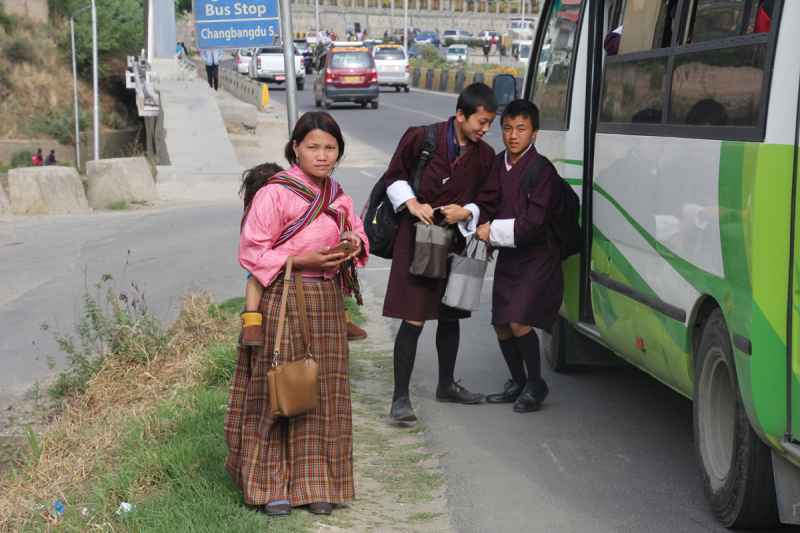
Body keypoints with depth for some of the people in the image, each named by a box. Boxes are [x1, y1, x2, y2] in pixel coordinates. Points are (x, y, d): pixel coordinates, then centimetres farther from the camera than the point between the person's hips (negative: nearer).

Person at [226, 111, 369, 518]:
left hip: (327, 304, 6)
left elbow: (358, 236, 22)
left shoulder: (337, 197, 11)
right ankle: (270, 486, 10)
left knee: (323, 393, 8)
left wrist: (355, 244, -2)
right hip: (283, 299, -6)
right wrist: (303, 261, -19)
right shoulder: (274, 193, -9)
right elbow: (251, 253, -10)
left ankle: (314, 484, 18)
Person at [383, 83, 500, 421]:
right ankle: (400, 398, -5)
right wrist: (412, 203, -12)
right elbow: (395, 176, 4)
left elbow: (489, 201, 10)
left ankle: (446, 386, 34)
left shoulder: (485, 156, 4)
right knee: (414, 320, -9)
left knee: (450, 317, 17)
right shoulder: (422, 138, -7)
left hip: (456, 240, 5)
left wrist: (466, 212, -10)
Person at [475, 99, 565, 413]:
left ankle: (536, 384, 4)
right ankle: (518, 383, 29)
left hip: (538, 258, -7)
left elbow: (534, 222, -20)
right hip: (507, 257, 7)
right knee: (501, 324, 10)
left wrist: (494, 231, -18)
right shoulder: (497, 164, 7)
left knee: (519, 322, -16)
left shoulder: (542, 171, -15)